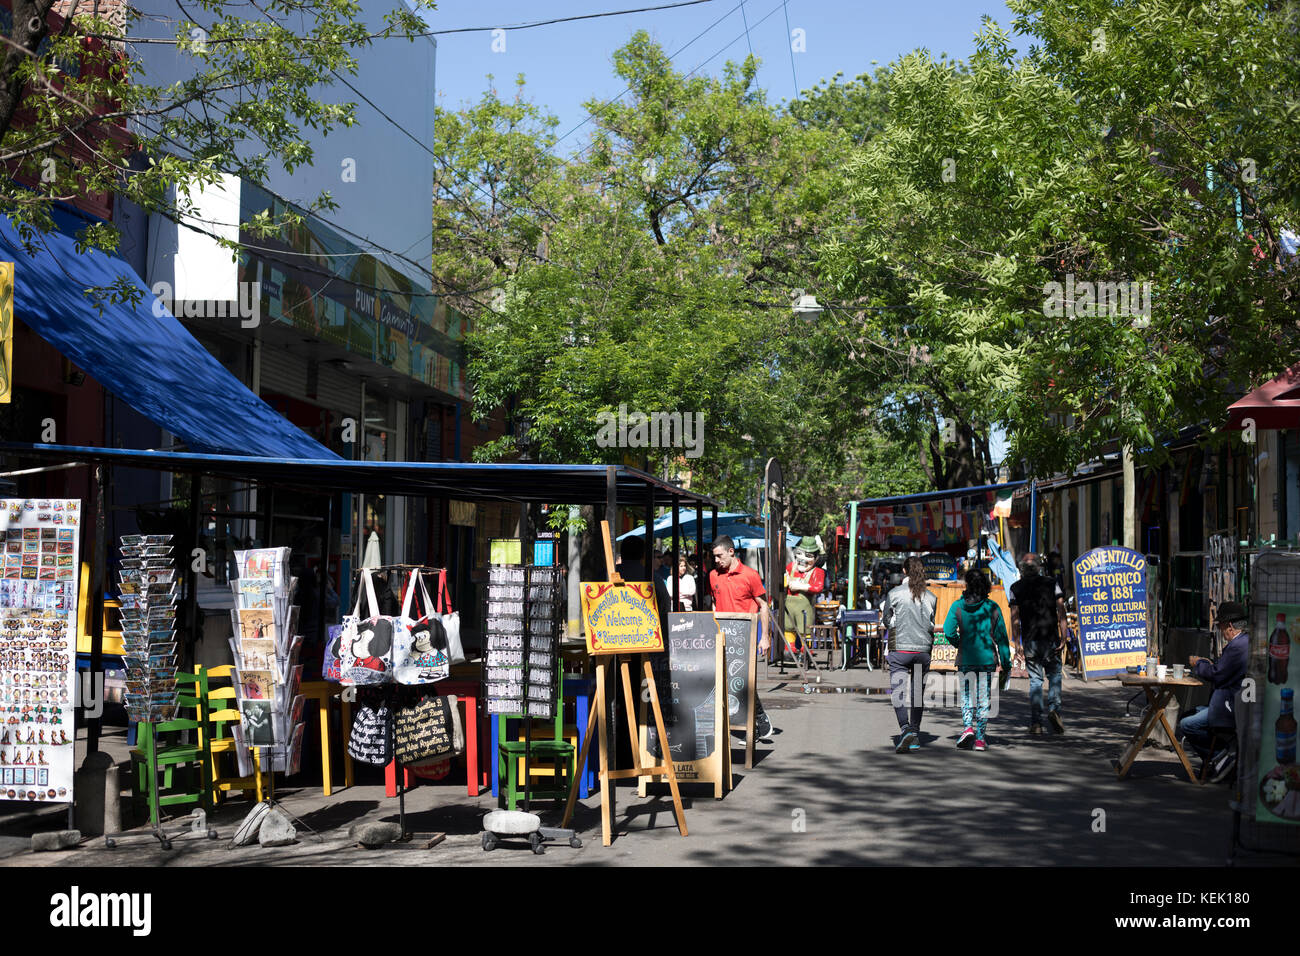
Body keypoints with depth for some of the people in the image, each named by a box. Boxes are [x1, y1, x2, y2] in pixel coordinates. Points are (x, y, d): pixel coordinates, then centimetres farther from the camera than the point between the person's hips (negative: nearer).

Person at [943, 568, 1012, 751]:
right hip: (988, 659, 0)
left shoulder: (957, 606, -4)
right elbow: (1001, 638, -2)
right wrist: (1006, 665, 2)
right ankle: (980, 738, 9)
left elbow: (949, 632, -12)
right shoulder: (992, 608, -2)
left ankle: (968, 727, -12)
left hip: (965, 659, 0)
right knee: (984, 698, 10)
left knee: (966, 696, 12)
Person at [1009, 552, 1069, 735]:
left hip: (1030, 640, 0)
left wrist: (1017, 643, 2)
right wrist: (1063, 638, -2)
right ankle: (1054, 709, -10)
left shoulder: (1016, 588, 4)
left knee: (1035, 679, 5)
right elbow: (1061, 612, -2)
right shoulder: (1051, 583, 4)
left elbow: (1015, 619, 0)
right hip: (1051, 638, 0)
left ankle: (1036, 722, 1)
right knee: (1054, 675, 12)